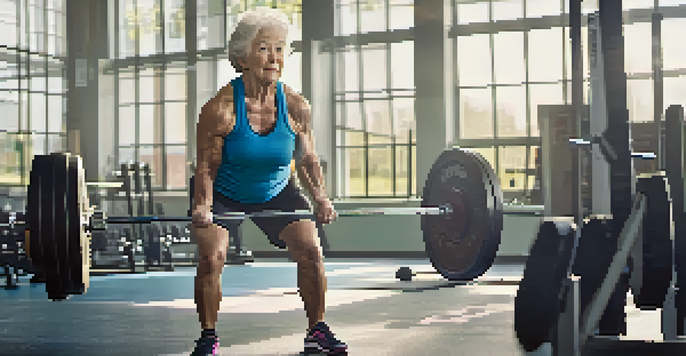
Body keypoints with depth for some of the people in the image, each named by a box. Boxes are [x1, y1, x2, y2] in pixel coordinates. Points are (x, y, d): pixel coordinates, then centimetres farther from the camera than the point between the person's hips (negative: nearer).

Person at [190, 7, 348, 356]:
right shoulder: (221, 108, -27)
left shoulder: (296, 107, -17)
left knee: (311, 251, -7)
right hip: (224, 195, -3)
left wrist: (320, 199, -16)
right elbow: (206, 166, -20)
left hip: (276, 192, 3)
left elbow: (307, 159, -4)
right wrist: (203, 206, -34)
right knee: (211, 256, -20)